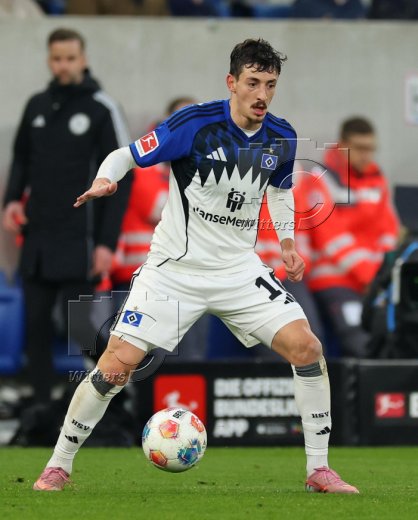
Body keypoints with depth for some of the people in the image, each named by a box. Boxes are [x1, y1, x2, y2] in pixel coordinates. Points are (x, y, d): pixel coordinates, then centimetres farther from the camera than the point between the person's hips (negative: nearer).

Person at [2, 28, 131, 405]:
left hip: (80, 244, -5)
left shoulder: (101, 109, -5)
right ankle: (41, 405, 12)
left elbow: (121, 179, -6)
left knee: (83, 329, -6)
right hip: (38, 240, 5)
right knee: (36, 325, 6)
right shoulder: (37, 106, 10)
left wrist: (107, 242, -11)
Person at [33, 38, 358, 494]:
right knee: (117, 364, -11)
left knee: (306, 347, -12)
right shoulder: (195, 124, -16)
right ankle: (58, 465, 8)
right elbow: (126, 155, -11)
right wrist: (103, 181, -31)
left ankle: (318, 470, 1)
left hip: (239, 269, 4)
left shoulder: (281, 137, -1)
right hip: (175, 267, -4)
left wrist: (287, 244, 10)